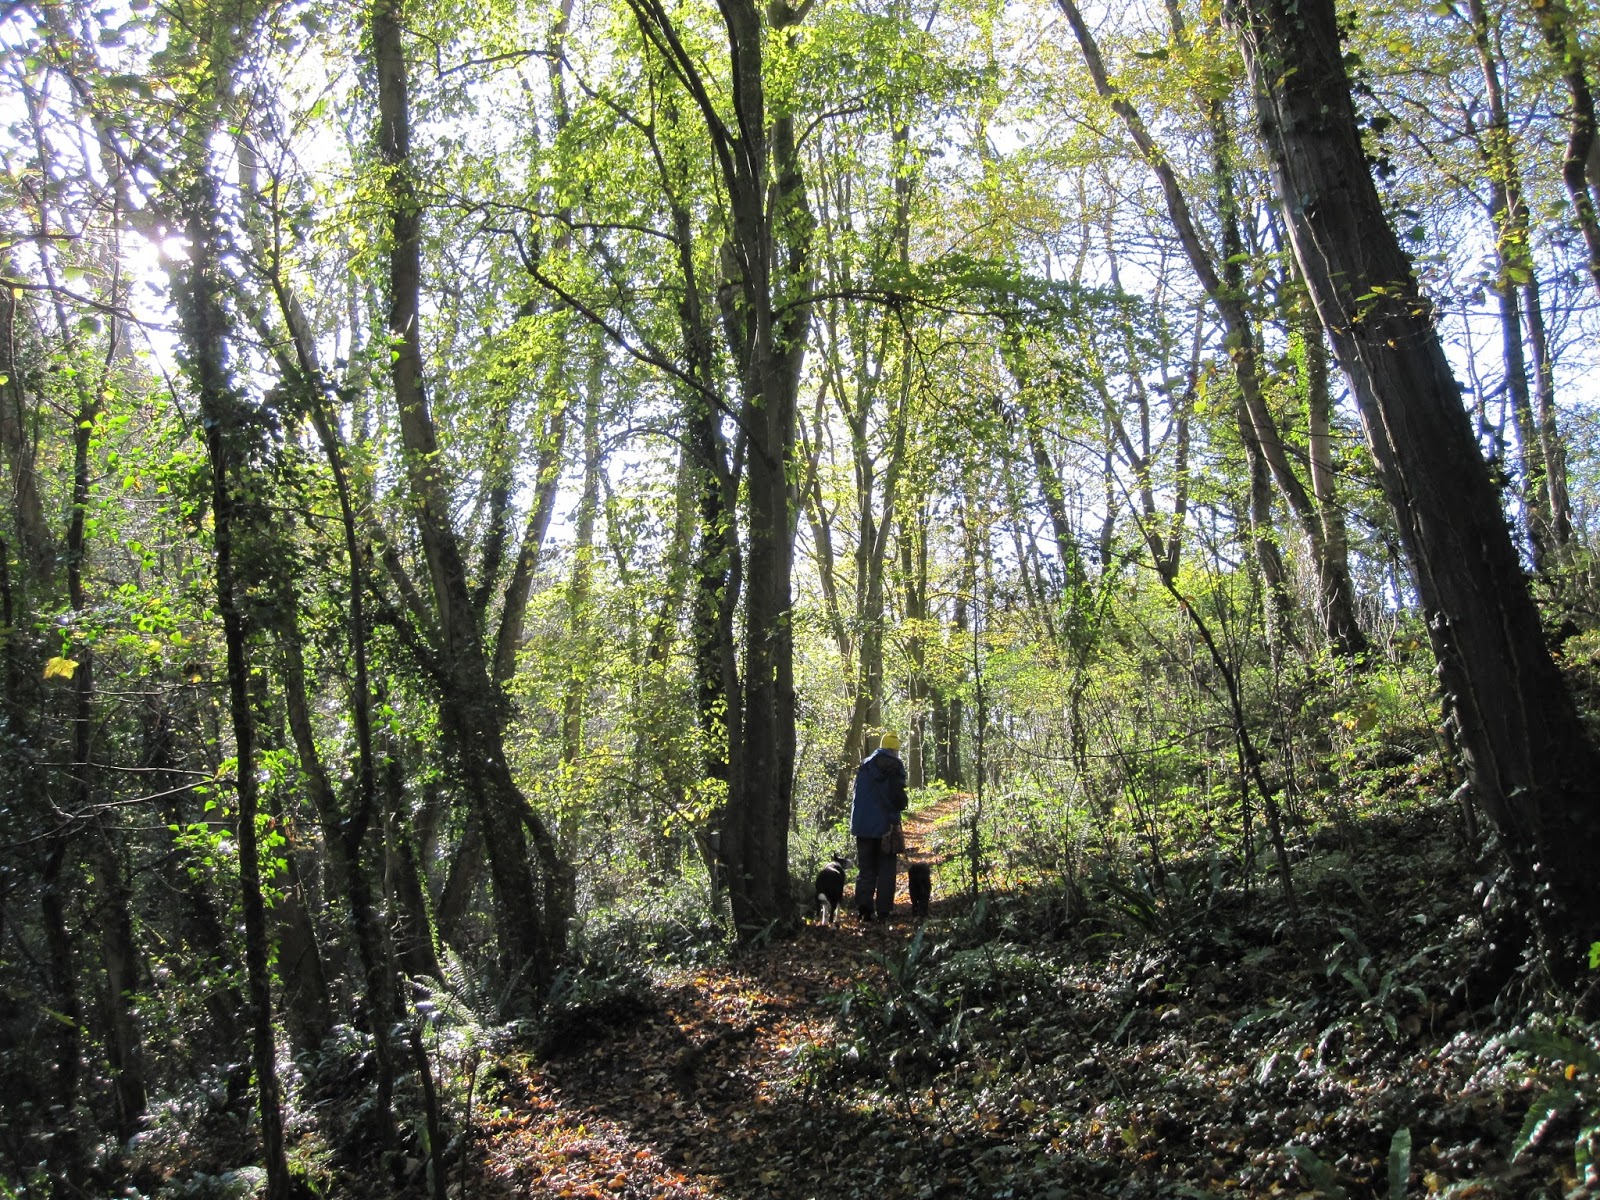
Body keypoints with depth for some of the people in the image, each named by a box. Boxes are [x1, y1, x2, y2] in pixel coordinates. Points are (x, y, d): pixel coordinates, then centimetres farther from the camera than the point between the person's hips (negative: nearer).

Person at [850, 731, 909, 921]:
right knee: (886, 870, 4)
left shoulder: (864, 765, 10)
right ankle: (883, 910, 1)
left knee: (866, 868, 9)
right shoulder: (894, 765, -6)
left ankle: (863, 904, -8)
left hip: (862, 825, 4)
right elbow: (898, 797, -15)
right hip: (885, 825, -4)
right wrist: (901, 804, 2)